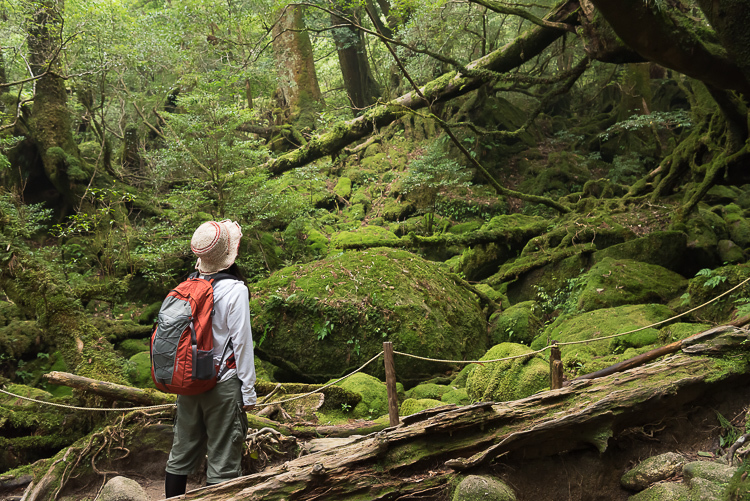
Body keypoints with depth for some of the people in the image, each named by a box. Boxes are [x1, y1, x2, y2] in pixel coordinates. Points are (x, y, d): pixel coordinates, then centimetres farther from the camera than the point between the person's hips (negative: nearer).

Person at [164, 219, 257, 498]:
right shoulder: (235, 290, -13)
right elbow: (241, 342, -13)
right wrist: (248, 391, -7)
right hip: (223, 385, -6)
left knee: (182, 455, 15)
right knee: (223, 462, 2)